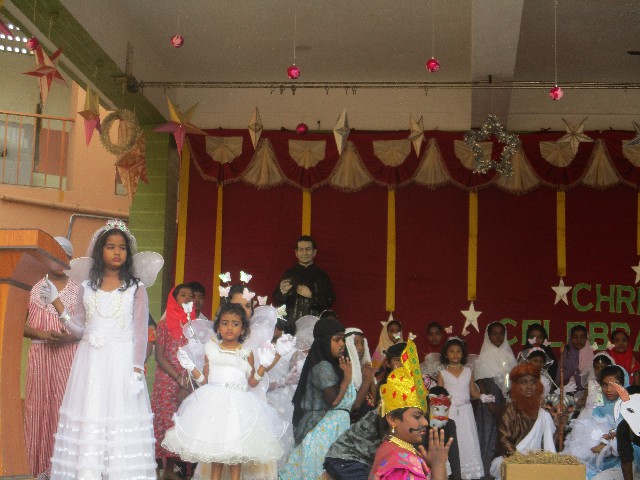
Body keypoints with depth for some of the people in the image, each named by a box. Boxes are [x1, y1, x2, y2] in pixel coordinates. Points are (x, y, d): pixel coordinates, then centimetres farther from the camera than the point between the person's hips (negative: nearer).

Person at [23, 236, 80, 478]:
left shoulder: (78, 289, 5)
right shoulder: (33, 288, 8)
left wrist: (69, 336, -14)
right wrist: (41, 334, -11)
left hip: (69, 356, -1)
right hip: (40, 356, 1)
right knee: (39, 406, 0)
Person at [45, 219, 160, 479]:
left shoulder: (136, 287, 2)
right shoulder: (87, 287, 10)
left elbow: (141, 332, -1)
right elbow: (79, 329, 9)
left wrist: (137, 370, -10)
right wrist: (56, 302, 2)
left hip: (122, 362, -3)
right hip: (91, 362, 3)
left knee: (121, 424, -4)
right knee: (87, 421, 1)